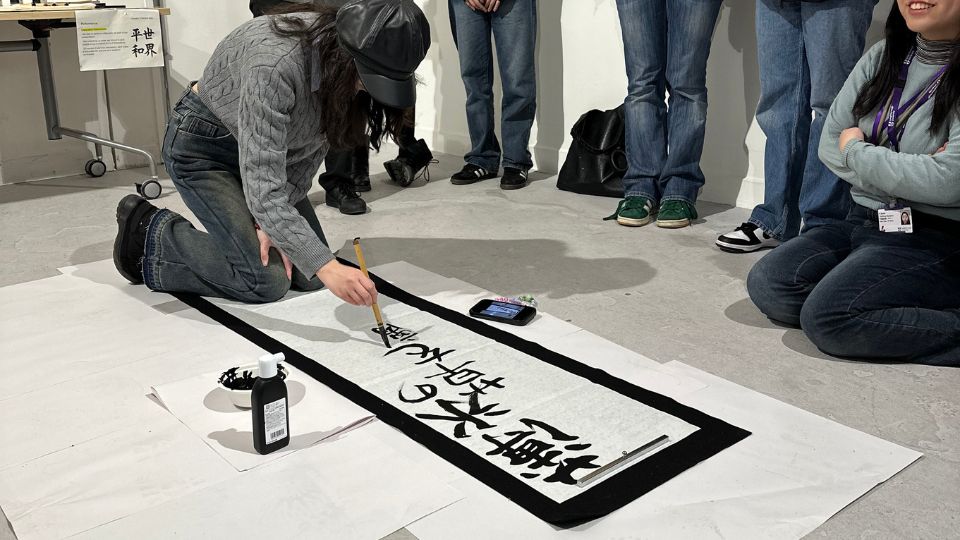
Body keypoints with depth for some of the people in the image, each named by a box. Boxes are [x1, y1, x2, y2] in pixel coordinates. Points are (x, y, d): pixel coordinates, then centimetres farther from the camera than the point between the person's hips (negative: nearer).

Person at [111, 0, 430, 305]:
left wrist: (274, 222, -17)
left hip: (265, 149, 6)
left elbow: (312, 148, -7)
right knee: (267, 280, -16)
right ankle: (150, 232, 3)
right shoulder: (274, 65, -39)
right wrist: (326, 266, -47)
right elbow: (263, 191, -41)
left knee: (308, 274, -2)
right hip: (201, 145, -6)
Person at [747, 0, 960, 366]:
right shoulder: (883, 57, 8)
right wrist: (910, 174, -12)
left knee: (828, 317, -27)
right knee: (767, 286, -12)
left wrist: (856, 150, -9)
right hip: (863, 222, 7)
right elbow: (830, 144, 5)